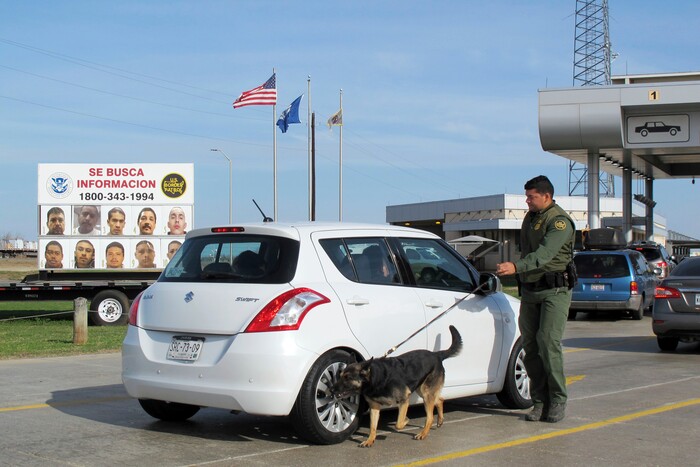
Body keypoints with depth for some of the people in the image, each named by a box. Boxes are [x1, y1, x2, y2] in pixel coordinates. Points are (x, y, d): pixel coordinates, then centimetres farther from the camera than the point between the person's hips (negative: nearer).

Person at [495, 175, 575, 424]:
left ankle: (558, 400, -3)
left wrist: (516, 267, -40)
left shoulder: (559, 221, -13)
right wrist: (522, 280, 16)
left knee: (549, 343, -13)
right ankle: (540, 401, 8)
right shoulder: (530, 218, 14)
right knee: (530, 346, 3)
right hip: (530, 290, 8)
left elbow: (544, 253, -27)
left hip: (555, 291, -8)